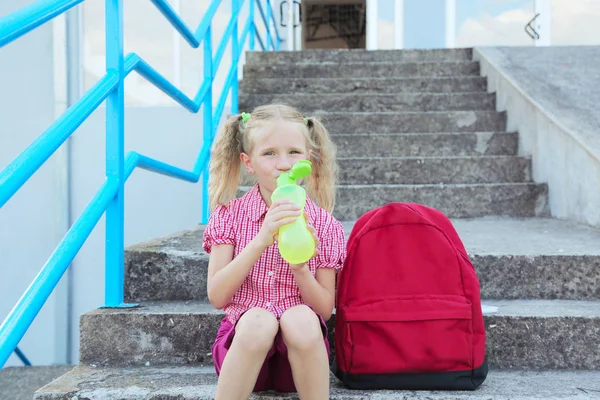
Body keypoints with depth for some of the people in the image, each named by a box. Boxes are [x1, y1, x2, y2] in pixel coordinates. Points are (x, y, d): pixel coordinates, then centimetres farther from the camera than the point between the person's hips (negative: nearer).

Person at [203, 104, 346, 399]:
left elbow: (325, 310, -1)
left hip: (300, 348, 1)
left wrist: (300, 266, -19)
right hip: (243, 338, 0)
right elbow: (216, 297, -10)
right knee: (257, 320, -33)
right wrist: (260, 241, -22)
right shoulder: (229, 215, 0)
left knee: (301, 318, -32)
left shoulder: (324, 225, 0)